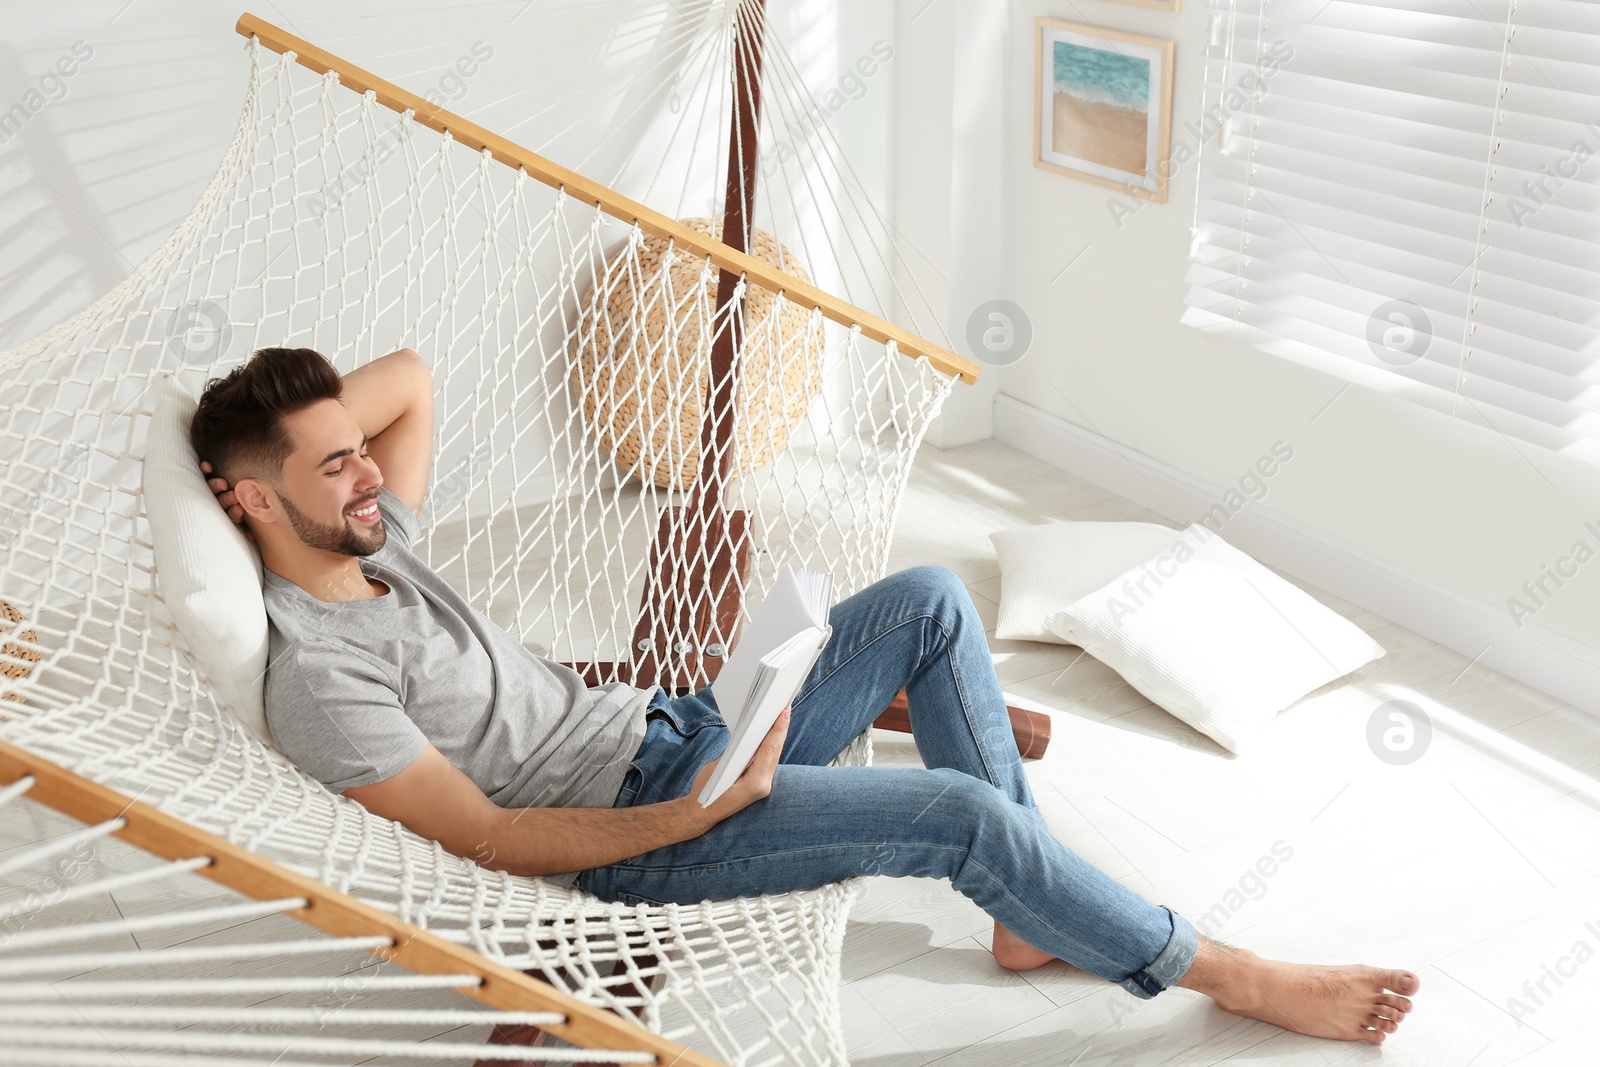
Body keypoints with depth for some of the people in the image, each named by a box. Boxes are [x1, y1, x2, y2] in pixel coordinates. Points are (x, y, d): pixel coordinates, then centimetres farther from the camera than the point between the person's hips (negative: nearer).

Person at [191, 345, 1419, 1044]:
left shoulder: (375, 548, 6)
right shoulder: (319, 679, -19)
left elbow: (411, 375, 20)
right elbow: (493, 839, -21)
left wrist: (302, 424, 4)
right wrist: (696, 815, -26)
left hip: (672, 724, 9)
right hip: (640, 826, -9)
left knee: (932, 601, -3)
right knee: (968, 813, -21)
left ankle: (1030, 917, 4)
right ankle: (1239, 980, 1)